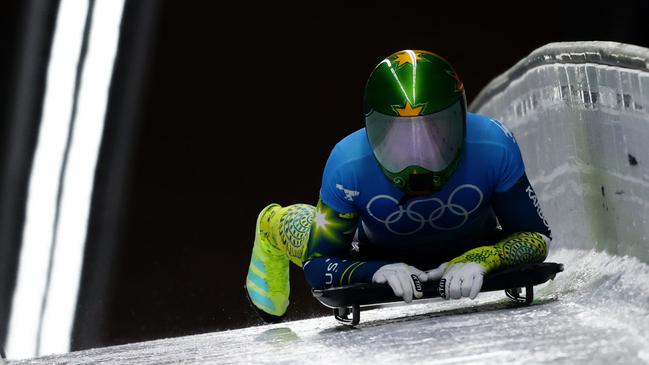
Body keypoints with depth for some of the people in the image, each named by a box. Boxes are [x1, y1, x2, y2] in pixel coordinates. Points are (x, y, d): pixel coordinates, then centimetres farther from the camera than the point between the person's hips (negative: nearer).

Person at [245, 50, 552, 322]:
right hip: (384, 261, -1)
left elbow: (537, 237, -29)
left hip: (469, 252, 1)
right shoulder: (348, 166, -40)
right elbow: (318, 267, -31)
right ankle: (275, 223, 38)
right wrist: (376, 271, -51)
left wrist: (480, 261, -49)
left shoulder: (493, 148, -39)